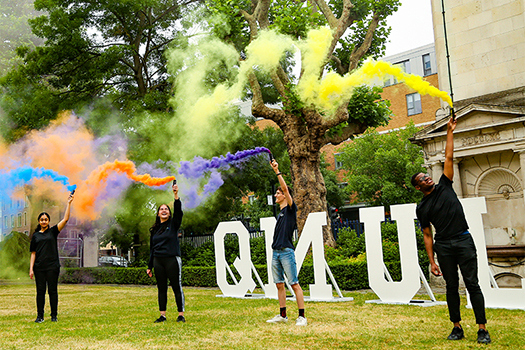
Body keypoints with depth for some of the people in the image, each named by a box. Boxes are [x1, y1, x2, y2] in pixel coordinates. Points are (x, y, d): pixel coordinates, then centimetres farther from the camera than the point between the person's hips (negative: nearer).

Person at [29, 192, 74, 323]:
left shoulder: (53, 231, 6)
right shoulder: (35, 235, 11)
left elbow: (65, 219, -4)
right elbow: (33, 253, 9)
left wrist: (68, 203, -7)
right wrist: (31, 269, 1)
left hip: (52, 266, -2)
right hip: (39, 267, 2)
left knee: (53, 291, 1)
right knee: (40, 291, 4)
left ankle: (54, 315, 9)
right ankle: (40, 316, 13)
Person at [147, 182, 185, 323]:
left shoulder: (173, 224, 3)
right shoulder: (154, 229, 14)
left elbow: (178, 212, -16)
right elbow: (152, 248, 16)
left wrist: (176, 195, -27)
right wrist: (149, 266, 14)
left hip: (172, 260, -4)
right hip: (158, 261, 4)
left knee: (177, 288, -3)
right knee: (161, 289, 8)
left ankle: (181, 315, 3)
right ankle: (162, 315, 15)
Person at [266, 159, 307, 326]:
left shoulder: (290, 209, -2)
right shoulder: (280, 213, 20)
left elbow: (285, 188, -14)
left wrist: (277, 171, -12)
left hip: (286, 251, -8)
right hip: (276, 253, 8)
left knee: (295, 284, -7)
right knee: (279, 285, 10)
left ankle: (302, 316, -5)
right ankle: (283, 315, 17)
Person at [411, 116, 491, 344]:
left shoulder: (444, 186, 9)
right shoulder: (422, 208, 7)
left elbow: (448, 158, 6)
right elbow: (427, 235, 6)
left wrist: (450, 132, 3)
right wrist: (431, 261, 0)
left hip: (464, 241, 0)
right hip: (443, 246, 0)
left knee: (472, 284, -3)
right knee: (452, 287, 5)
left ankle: (482, 329, -1)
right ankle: (457, 327, 14)